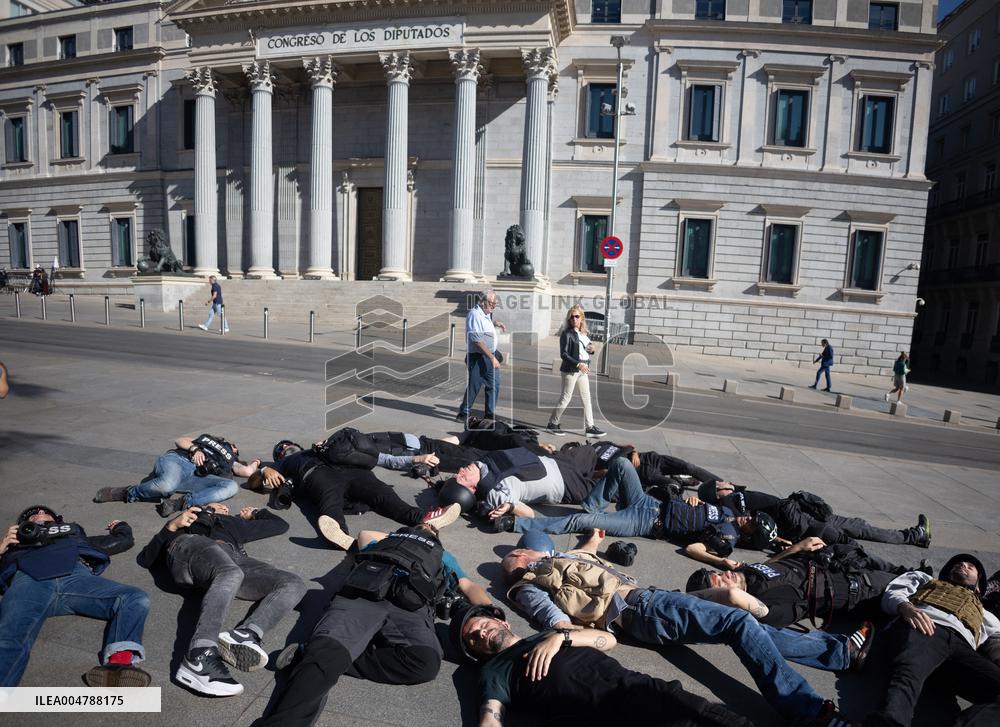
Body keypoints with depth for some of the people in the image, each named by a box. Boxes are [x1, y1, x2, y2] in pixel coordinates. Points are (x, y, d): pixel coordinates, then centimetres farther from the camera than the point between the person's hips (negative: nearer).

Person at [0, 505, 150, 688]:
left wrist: (121, 526, 65)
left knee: (136, 599, -29)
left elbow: (124, 539, 47)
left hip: (77, 574, 1)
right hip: (28, 578, -1)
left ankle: (118, 666, -50)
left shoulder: (75, 532, 45)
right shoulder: (17, 539, 42)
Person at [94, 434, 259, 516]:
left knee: (231, 486, -28)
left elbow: (247, 471, 14)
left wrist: (255, 463, 34)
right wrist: (195, 449, 6)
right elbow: (179, 440, 24)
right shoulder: (206, 439, 35)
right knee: (167, 485, -40)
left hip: (196, 477, 1)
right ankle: (129, 493, -12)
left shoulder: (230, 462, 32)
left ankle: (180, 503, -39)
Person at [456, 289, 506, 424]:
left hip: (490, 356, 9)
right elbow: (477, 340, -24)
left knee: (494, 385, 11)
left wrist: (496, 323, 15)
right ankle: (463, 414, 11)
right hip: (478, 357, -9)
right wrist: (492, 357, -24)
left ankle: (490, 415, 22)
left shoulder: (486, 313, 11)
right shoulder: (475, 314, -18)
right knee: (474, 386, -3)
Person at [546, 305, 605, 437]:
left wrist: (591, 349, -1)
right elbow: (563, 354, -17)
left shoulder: (584, 333, 11)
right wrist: (578, 364, -26)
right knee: (565, 398, 0)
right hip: (570, 369, -7)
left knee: (586, 398, 8)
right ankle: (552, 424, 13)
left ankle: (589, 427, 15)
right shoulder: (567, 334, -11)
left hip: (583, 369, 8)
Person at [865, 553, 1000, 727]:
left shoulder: (983, 614, 45)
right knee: (907, 676, -36)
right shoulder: (923, 579, 40)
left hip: (962, 645, 3)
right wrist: (907, 608, -3)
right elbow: (893, 593, 23)